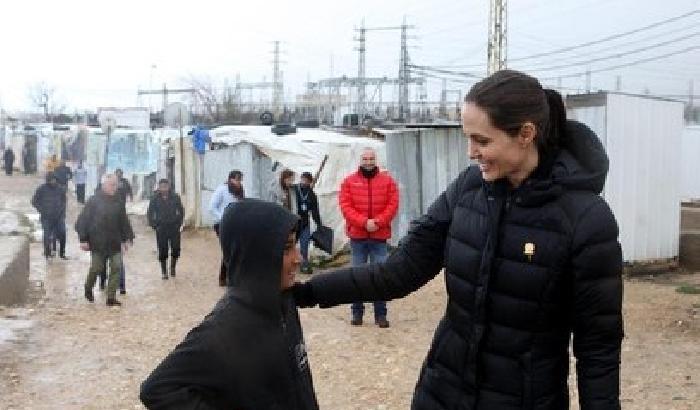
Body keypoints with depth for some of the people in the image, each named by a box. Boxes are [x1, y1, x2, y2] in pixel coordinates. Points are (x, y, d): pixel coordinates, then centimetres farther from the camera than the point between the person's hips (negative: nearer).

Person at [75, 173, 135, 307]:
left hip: (115, 242, 4)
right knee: (96, 268, 6)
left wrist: (127, 238, 10)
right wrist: (83, 239, -10)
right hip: (98, 243, -4)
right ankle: (88, 289, 34)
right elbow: (83, 220, -6)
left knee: (116, 268, -3)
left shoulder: (118, 202, 7)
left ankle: (111, 297, 3)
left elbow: (124, 222, 14)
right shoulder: (94, 201, -6)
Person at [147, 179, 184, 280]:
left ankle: (173, 267, 22)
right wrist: (153, 224, 0)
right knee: (162, 251, 2)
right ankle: (164, 272, 15)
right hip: (161, 228, 0)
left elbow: (181, 211, 9)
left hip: (174, 227, 0)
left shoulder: (175, 197, -1)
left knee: (176, 249, -3)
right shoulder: (155, 199, -2)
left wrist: (179, 222, 3)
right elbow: (150, 213, 7)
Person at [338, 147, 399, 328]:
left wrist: (378, 222, -14)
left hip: (379, 237, 0)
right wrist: (364, 222, -15)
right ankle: (357, 312, 16)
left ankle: (381, 314, 8)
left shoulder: (387, 180, 5)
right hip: (357, 236, 0)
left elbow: (393, 205, -1)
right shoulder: (349, 181, 3)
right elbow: (345, 206, -5)